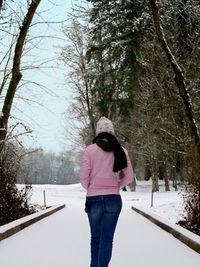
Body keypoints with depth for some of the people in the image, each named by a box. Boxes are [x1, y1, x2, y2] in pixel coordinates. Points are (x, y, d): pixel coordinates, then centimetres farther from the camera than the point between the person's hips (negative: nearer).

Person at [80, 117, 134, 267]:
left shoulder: (90, 149, -6)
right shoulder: (120, 150, 1)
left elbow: (83, 177, -7)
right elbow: (129, 177, 1)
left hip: (94, 199, 0)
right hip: (114, 199, 1)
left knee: (95, 237, 16)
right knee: (107, 239, 3)